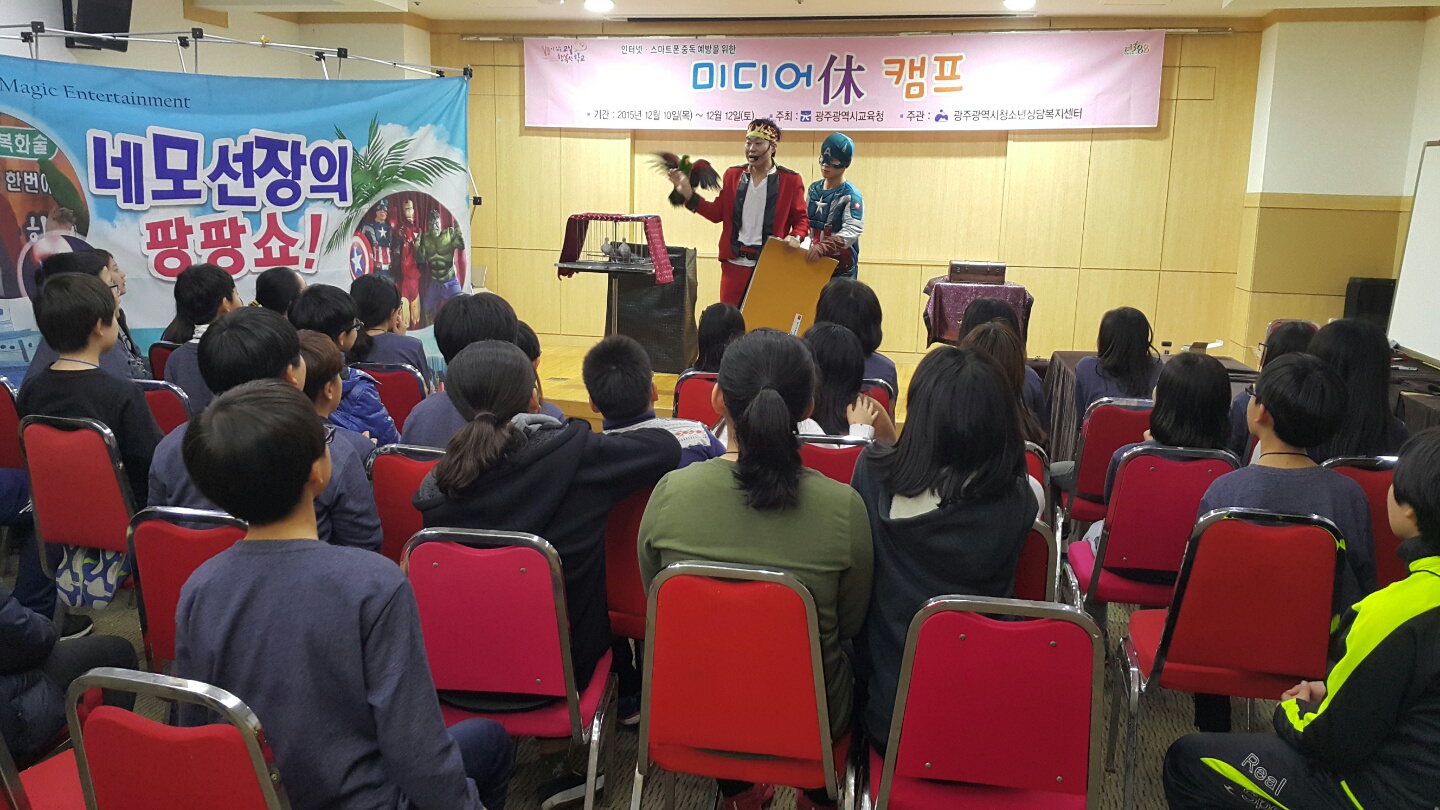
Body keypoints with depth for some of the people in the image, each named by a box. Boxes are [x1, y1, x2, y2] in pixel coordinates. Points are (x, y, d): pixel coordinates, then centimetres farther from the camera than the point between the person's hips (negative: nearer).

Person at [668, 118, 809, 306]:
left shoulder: (790, 180, 0)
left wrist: (795, 237, -17)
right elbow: (718, 213, 11)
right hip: (734, 263, 3)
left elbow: (801, 219, 4)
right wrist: (688, 193, 3)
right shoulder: (732, 174, 9)